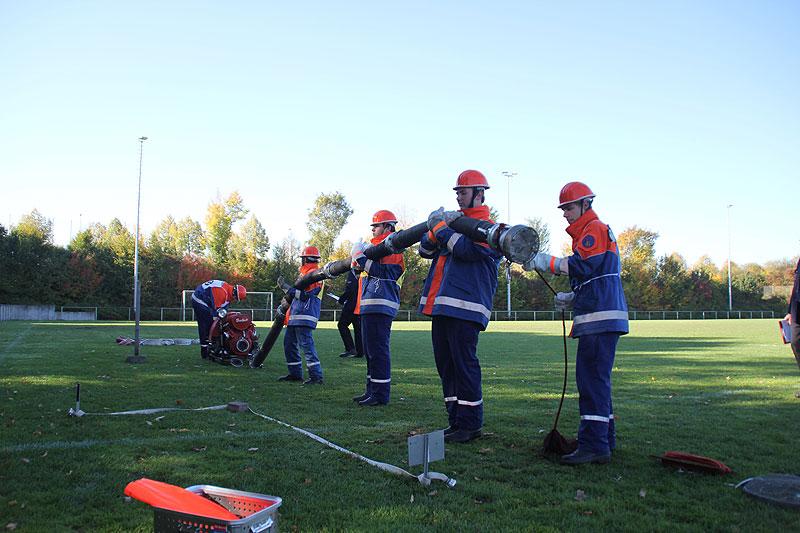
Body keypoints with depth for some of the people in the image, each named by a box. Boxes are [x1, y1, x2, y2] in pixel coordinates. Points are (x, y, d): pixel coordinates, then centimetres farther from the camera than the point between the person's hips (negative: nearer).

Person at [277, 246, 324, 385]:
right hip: (295, 316, 11)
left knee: (306, 344, -13)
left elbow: (304, 295, -20)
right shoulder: (305, 273, 20)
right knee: (289, 344, 14)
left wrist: (286, 287, -17)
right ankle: (295, 373, 21)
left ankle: (316, 376, -12)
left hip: (304, 317, -11)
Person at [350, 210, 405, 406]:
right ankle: (371, 390, 22)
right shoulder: (375, 246, 23)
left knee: (378, 350, -9)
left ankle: (381, 394, -5)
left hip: (380, 307, -10)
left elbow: (385, 272, -20)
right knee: (369, 349, 14)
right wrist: (358, 261, 10)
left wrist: (362, 259, -17)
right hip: (368, 306, 10)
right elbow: (367, 269, 29)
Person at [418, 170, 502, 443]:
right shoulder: (453, 220, 22)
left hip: (465, 307, -8)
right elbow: (425, 250, 16)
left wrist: (440, 227, -9)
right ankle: (456, 420, 19)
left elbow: (466, 249, -19)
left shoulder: (488, 226, -1)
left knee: (464, 364, -7)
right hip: (441, 305, 8)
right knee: (445, 364, 10)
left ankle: (470, 425, 2)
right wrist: (436, 228, -2)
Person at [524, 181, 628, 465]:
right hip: (599, 318, 11)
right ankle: (605, 439, 23)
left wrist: (544, 262, -19)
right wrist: (572, 299, 17)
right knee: (595, 380, 15)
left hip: (600, 319, -11)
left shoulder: (595, 229, -5)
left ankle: (594, 445, -12)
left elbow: (582, 266, -21)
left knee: (592, 380, -12)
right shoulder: (587, 233, 27)